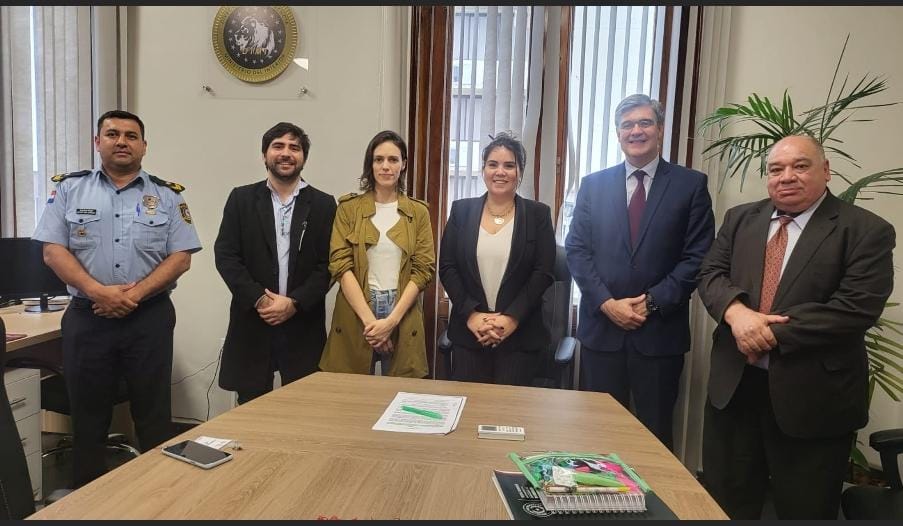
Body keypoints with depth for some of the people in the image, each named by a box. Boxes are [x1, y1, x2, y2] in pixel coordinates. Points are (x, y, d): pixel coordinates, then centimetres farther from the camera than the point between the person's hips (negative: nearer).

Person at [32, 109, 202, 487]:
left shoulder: (167, 195, 4)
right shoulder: (69, 189, 6)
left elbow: (181, 257, -2)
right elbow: (53, 251, -1)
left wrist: (134, 294, -14)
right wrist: (99, 291, -15)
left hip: (150, 318, -1)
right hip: (87, 318, 1)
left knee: (154, 414, 7)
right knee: (87, 416, 13)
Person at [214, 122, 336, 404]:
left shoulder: (323, 204, 4)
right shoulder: (241, 198, 6)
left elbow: (327, 264, -1)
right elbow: (225, 255, 0)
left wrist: (294, 303, -12)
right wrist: (259, 299, -11)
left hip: (303, 326, 0)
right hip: (252, 322, 1)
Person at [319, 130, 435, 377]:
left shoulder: (418, 211, 5)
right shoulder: (349, 207, 2)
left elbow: (424, 269, -1)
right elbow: (341, 265, -5)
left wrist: (392, 319, -11)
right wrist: (369, 319, -14)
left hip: (402, 316, 1)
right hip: (355, 315, 0)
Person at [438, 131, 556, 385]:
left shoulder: (538, 214, 2)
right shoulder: (461, 210, 5)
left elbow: (543, 273, -4)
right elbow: (447, 267, 1)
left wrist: (511, 318, -13)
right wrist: (471, 314, -10)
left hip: (520, 334, -1)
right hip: (468, 331, 1)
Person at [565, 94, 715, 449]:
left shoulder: (691, 185, 2)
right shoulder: (593, 185, 8)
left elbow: (698, 256, -3)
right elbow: (577, 250, 2)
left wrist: (652, 302, -11)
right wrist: (607, 303, -9)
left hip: (660, 330, -1)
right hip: (601, 327, 2)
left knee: (655, 435, 12)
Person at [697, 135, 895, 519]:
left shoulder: (867, 231, -7)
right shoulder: (740, 219, 9)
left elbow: (857, 308, -16)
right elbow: (711, 274, 2)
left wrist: (771, 333, -18)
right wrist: (736, 311, -19)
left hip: (812, 396, -4)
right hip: (734, 386, 4)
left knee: (804, 511, 14)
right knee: (725, 504, 18)